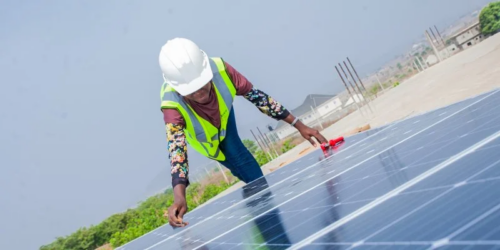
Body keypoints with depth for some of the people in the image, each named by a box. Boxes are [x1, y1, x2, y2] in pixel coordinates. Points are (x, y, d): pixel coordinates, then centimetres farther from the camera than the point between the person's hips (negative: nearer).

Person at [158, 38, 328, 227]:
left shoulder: (220, 69, -38)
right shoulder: (173, 106, -45)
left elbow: (257, 96, -29)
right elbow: (176, 150, -55)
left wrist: (299, 126, -29)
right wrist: (179, 198, -73)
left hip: (224, 117, 3)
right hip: (206, 138, -2)